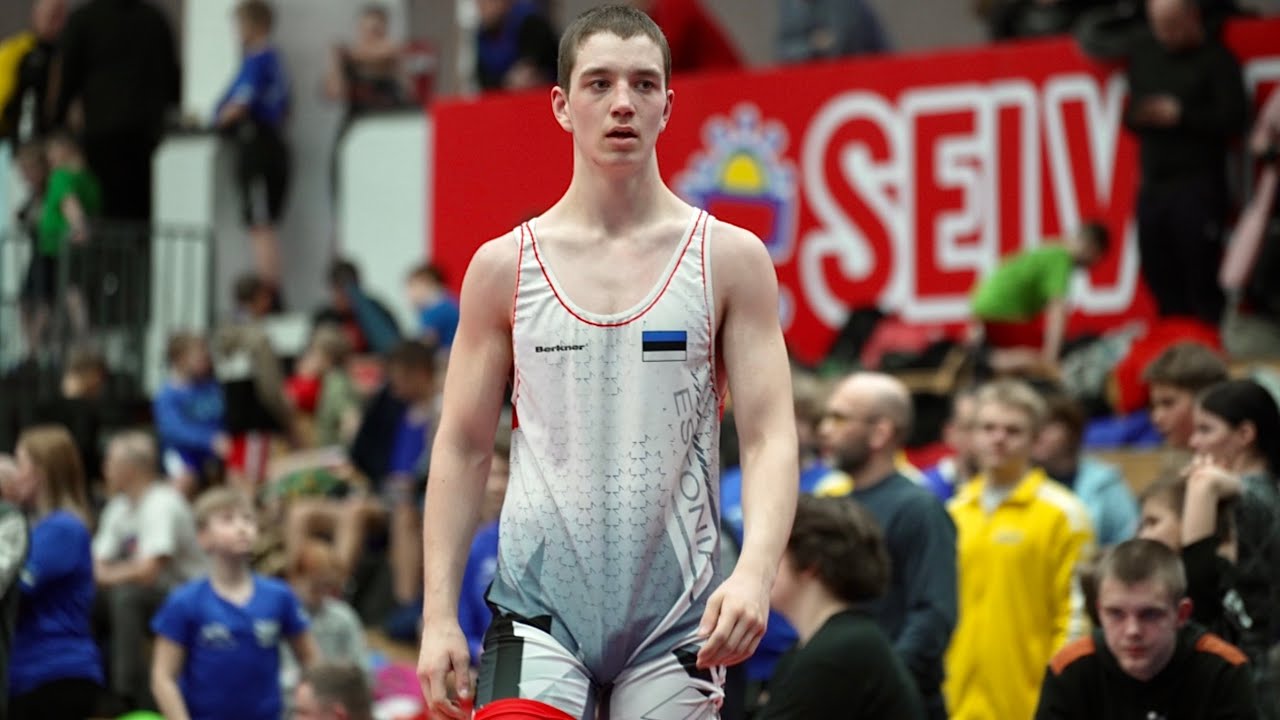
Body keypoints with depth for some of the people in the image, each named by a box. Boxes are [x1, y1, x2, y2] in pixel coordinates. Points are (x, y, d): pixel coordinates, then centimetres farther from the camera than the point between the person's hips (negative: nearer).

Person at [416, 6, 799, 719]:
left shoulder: (731, 259, 2)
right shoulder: (504, 266, 5)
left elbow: (771, 436, -3)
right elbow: (463, 448, 8)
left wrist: (756, 571, -21)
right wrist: (439, 615, 0)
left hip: (675, 619, 0)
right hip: (540, 606, 0)